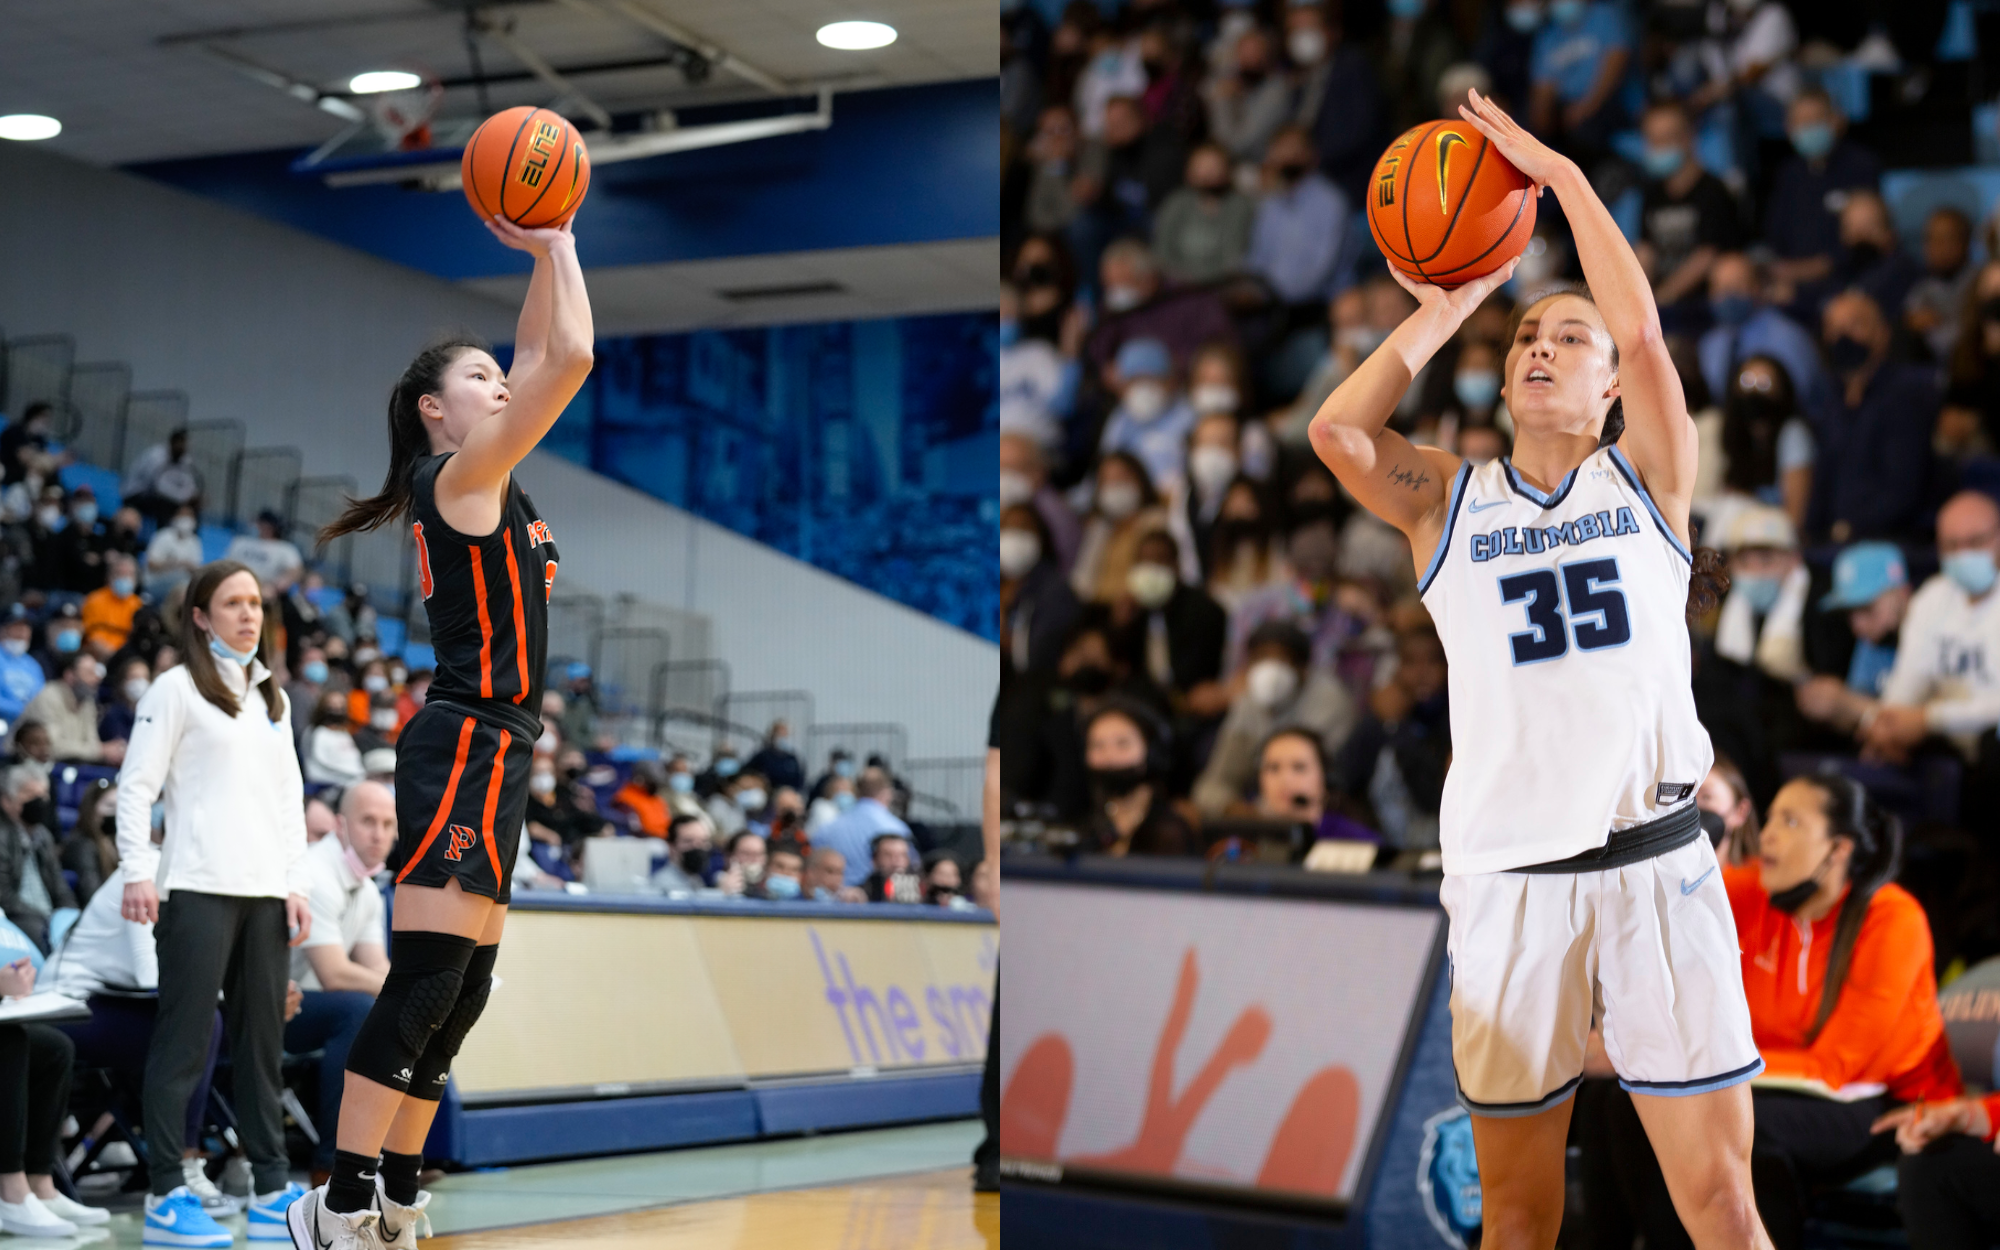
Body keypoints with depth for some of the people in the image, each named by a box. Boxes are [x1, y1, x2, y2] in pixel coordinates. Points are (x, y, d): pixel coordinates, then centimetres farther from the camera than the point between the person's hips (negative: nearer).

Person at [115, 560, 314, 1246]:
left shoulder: (271, 695, 18)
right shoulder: (177, 688, 0)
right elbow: (137, 784, -5)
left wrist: (294, 883, 11)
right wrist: (137, 872, -15)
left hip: (265, 891, 6)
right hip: (198, 888, -6)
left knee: (262, 1041, 8)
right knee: (183, 1039, -5)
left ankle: (270, 1190, 13)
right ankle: (167, 1195, -1)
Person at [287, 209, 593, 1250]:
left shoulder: (485, 481, 18)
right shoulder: (461, 474, -7)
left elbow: (540, 356, 27)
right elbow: (572, 357, -15)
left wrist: (547, 251, 22)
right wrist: (555, 245, -4)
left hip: (490, 753, 10)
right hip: (466, 745, -10)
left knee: (461, 989, 9)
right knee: (426, 978, -12)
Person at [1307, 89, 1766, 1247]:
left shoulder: (1648, 479, 9)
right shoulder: (1450, 499, 10)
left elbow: (1644, 333, -8)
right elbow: (1336, 431, -9)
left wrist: (1562, 173, -5)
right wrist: (1443, 310, 1)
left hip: (1658, 862, -1)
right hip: (1508, 876, 1)